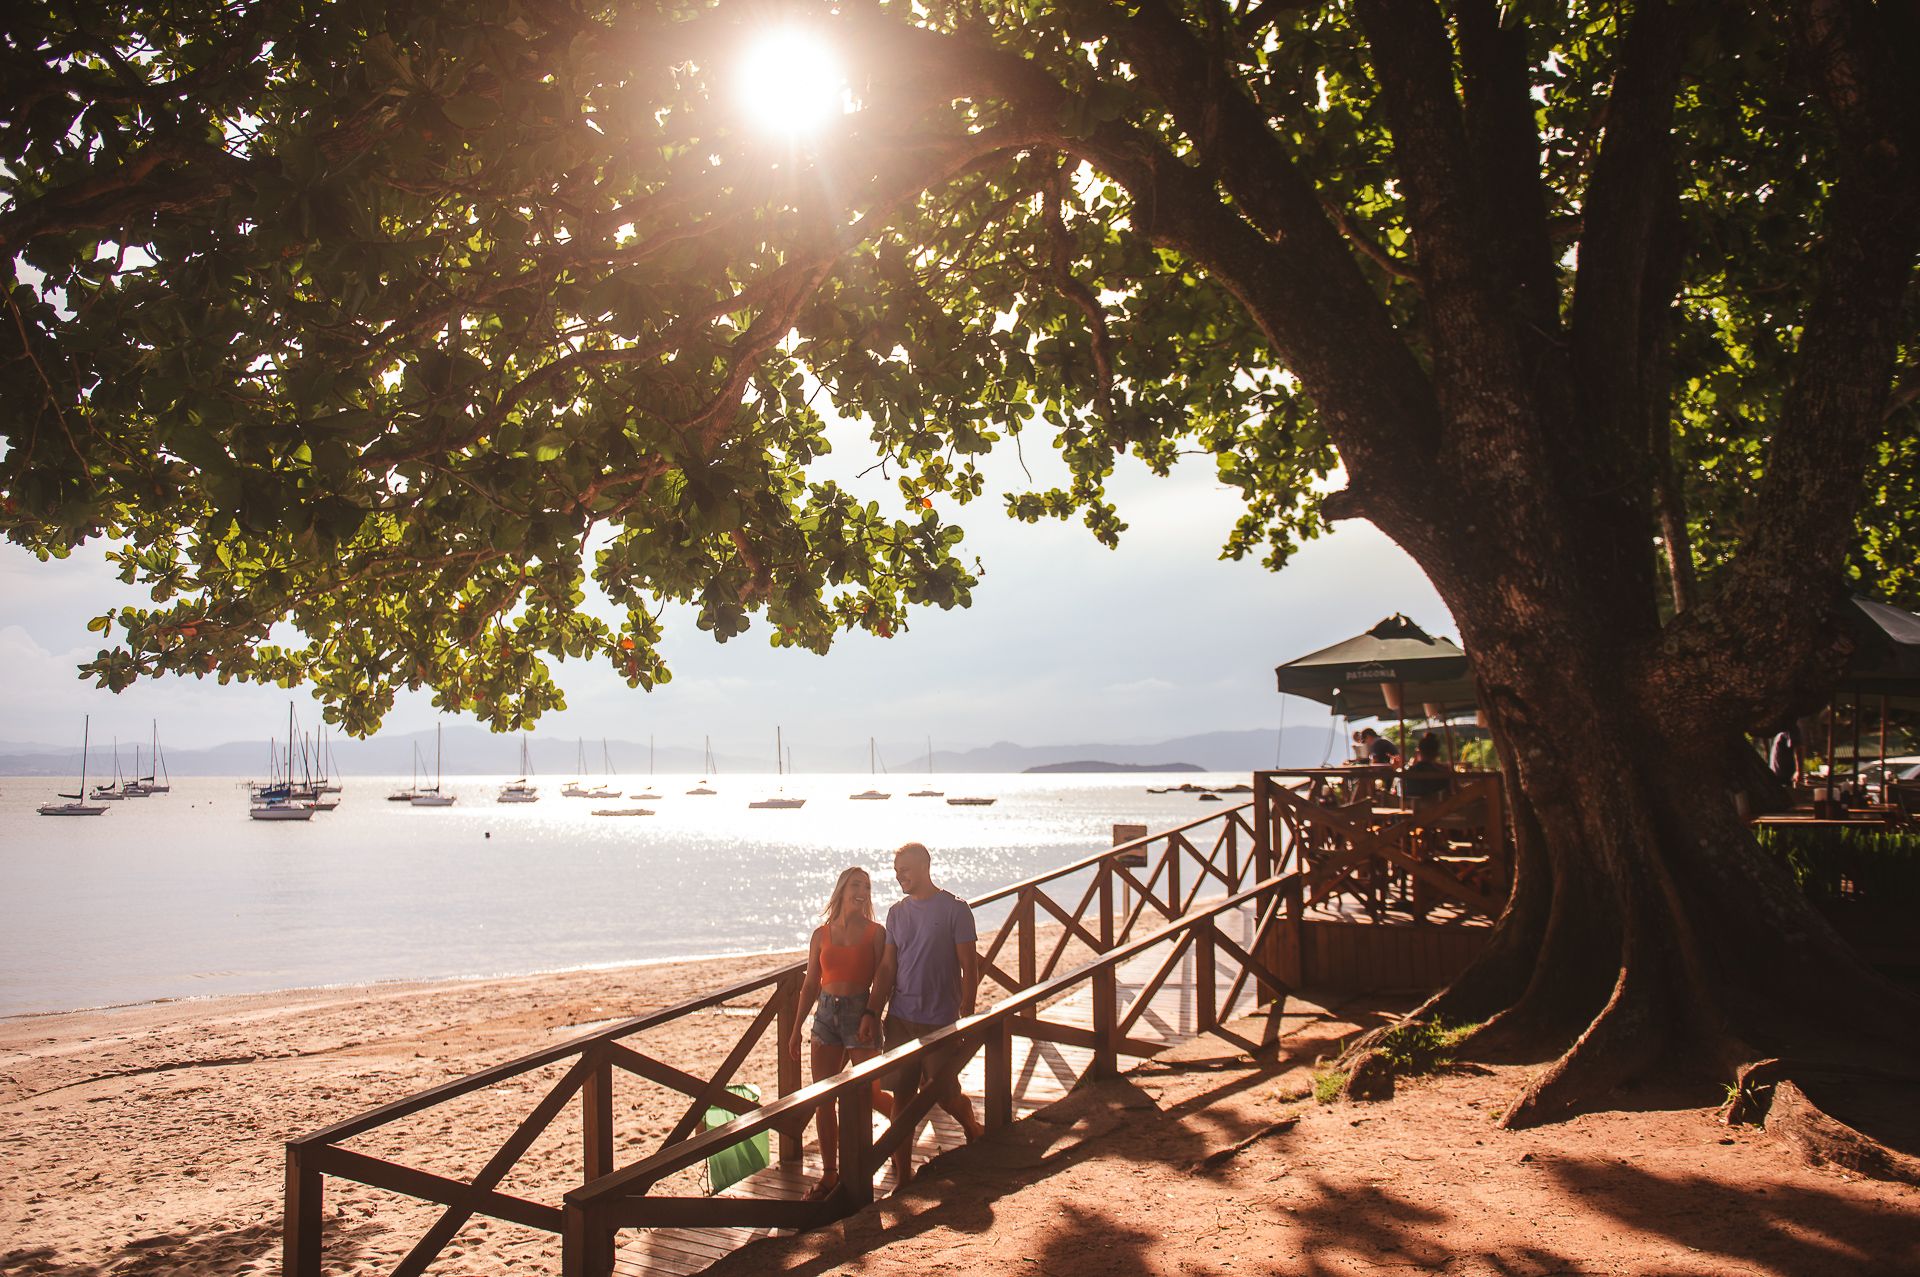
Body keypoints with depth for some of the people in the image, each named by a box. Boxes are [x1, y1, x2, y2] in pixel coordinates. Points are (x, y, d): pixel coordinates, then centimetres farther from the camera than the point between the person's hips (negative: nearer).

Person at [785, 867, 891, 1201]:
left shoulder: (876, 933, -4)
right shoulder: (821, 934, 6)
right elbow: (811, 984, 11)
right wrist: (797, 1029, 10)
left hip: (861, 1013, -4)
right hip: (826, 1013, 4)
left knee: (867, 1093, 1)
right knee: (823, 1098, 5)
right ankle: (829, 1173, 15)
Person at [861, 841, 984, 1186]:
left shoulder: (955, 909, -7)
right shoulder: (896, 913, 8)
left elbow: (970, 968, -7)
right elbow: (887, 968, 10)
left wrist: (966, 1019, -12)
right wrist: (872, 1012, 0)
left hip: (940, 1022, -4)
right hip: (899, 1020, 4)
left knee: (945, 1094, 5)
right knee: (901, 1097, 4)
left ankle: (973, 1128, 37)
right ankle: (902, 1176, 12)